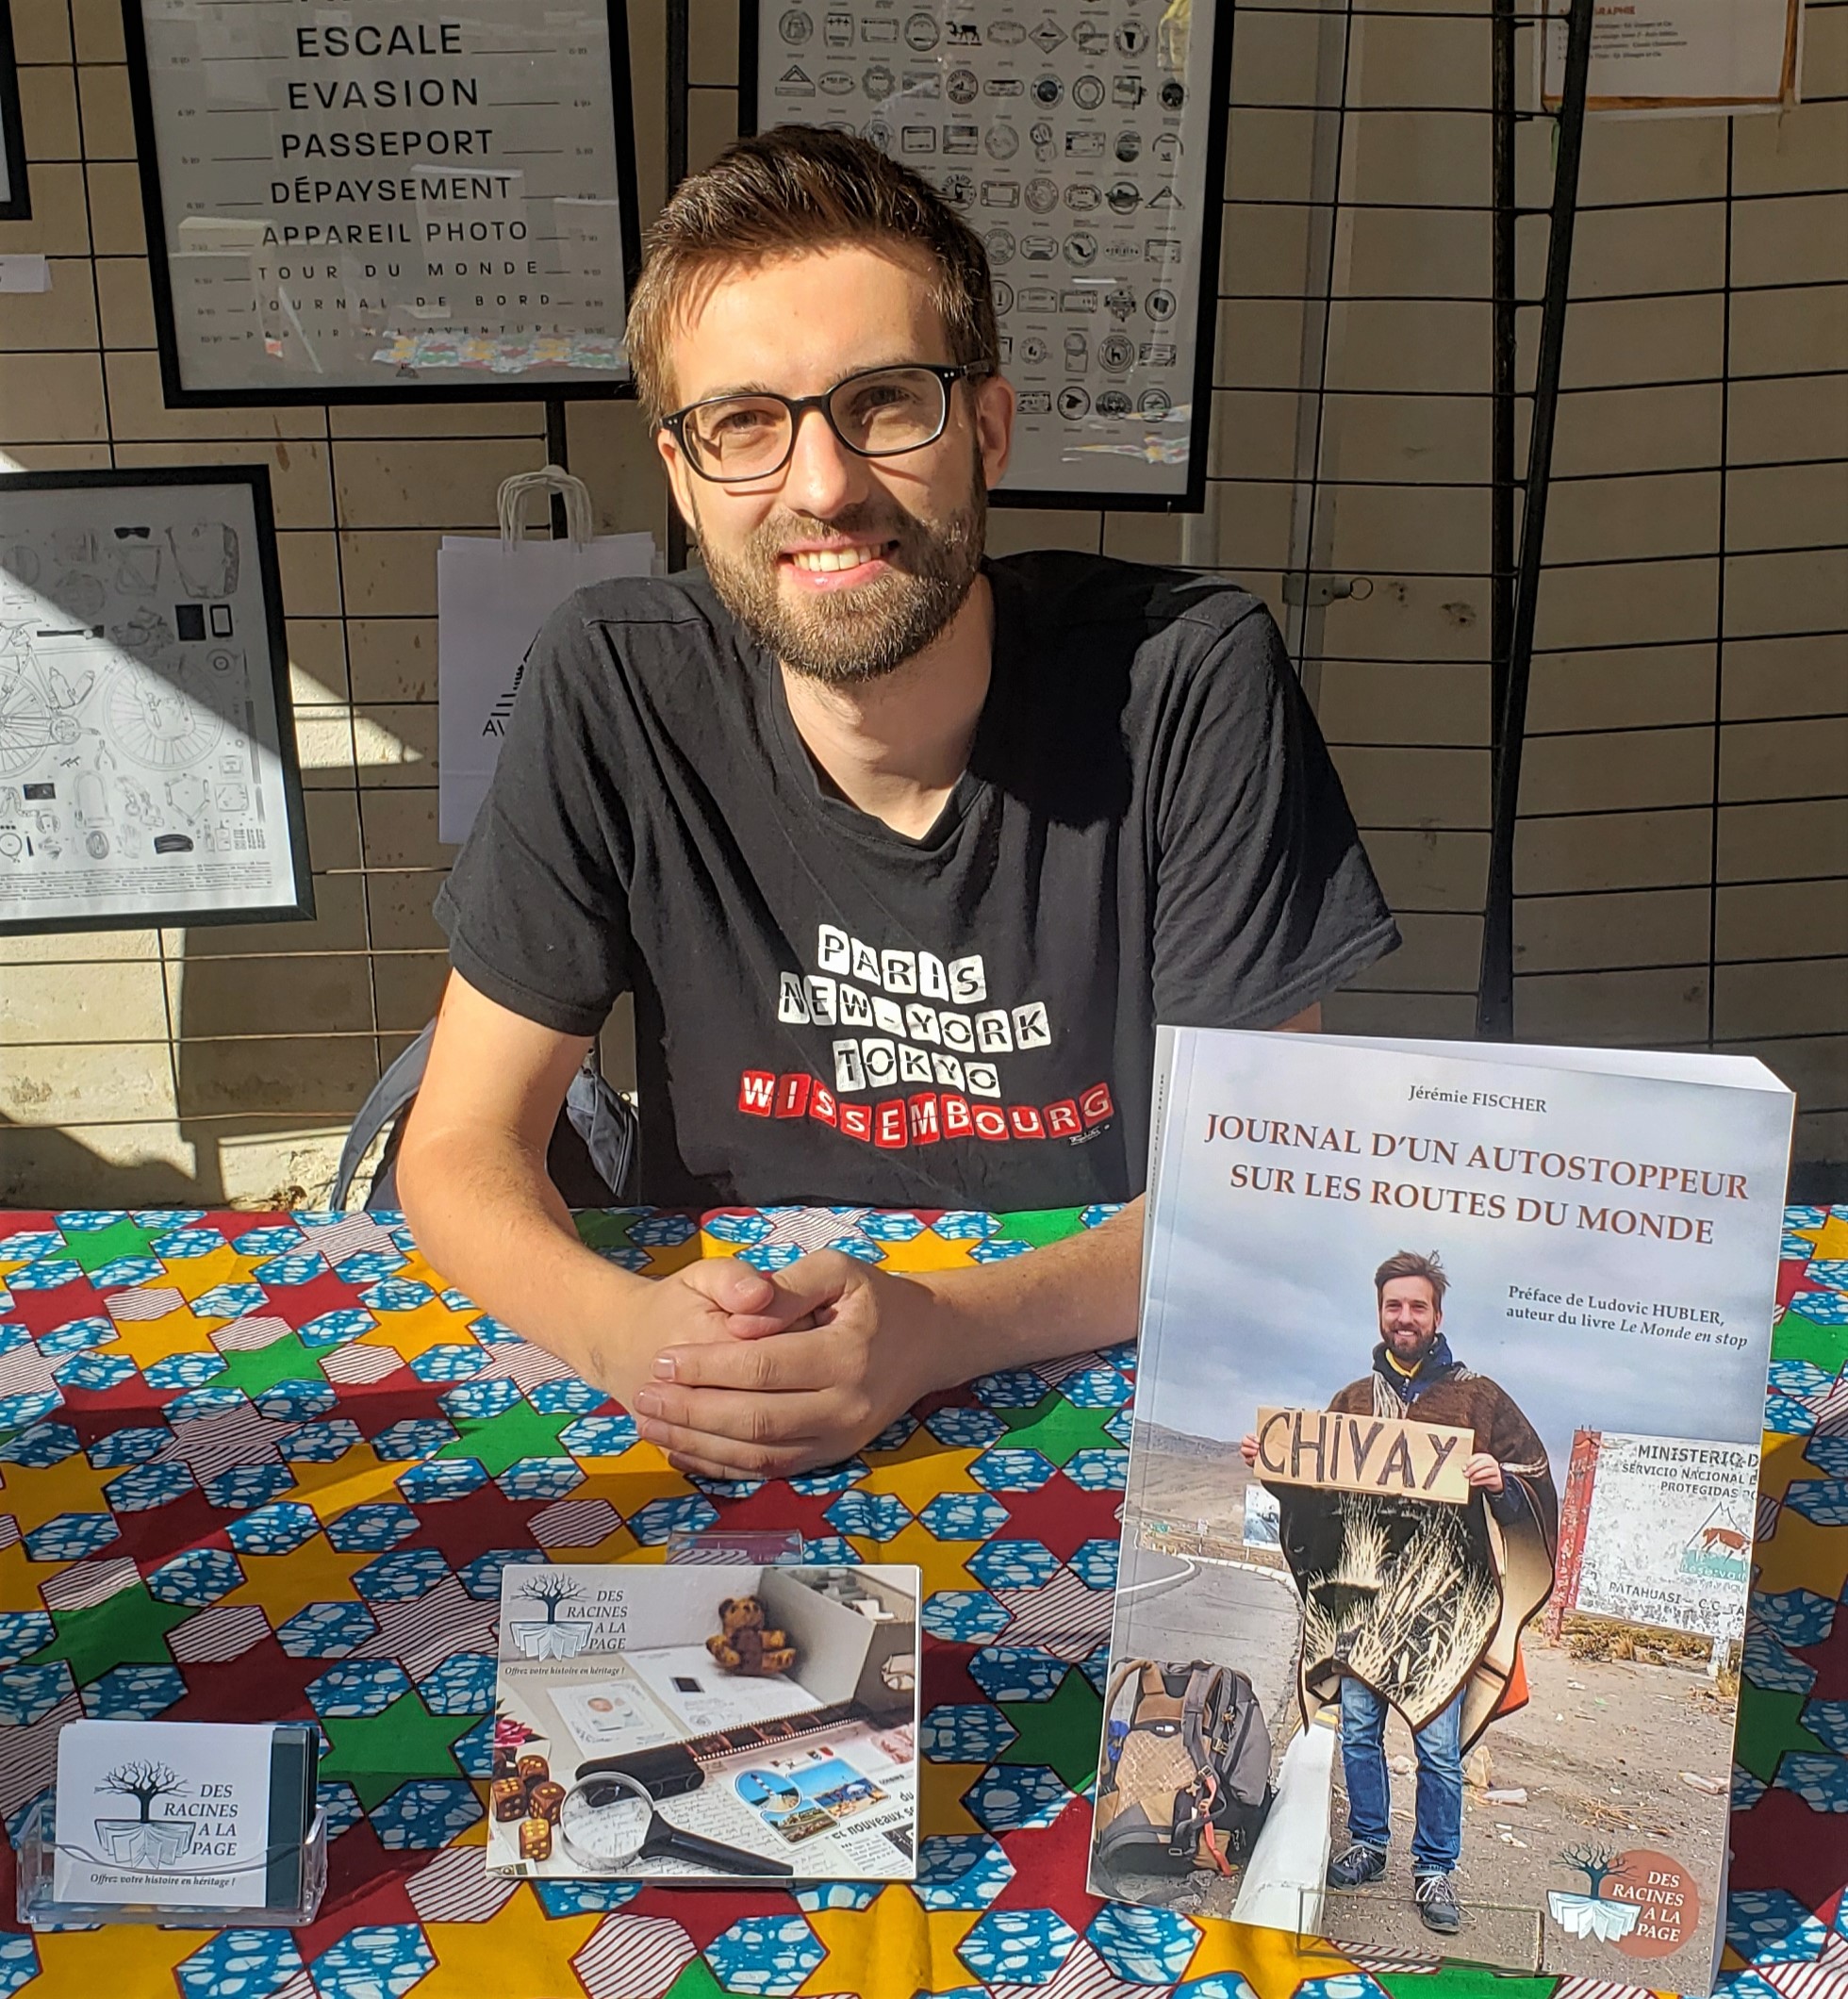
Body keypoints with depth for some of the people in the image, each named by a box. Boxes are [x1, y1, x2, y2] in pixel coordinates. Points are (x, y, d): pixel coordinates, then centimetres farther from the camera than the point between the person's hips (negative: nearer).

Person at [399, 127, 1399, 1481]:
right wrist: (627, 1332, -26)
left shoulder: (1187, 678, -14)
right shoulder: (614, 692, -9)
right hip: (725, 1469, 2)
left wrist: (935, 1330, -27)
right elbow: (463, 1145, -5)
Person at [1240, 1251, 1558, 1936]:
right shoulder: (1354, 1399, 12)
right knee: (1358, 1730, 9)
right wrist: (1271, 1463, 1)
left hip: (1440, 1602, -3)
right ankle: (1367, 1846, 27)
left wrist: (1501, 1483, -21)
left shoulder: (1478, 1396, 2)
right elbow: (1313, 1489, 19)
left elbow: (1536, 1479, 0)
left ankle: (1434, 1870, 15)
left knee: (1439, 1745, -1)